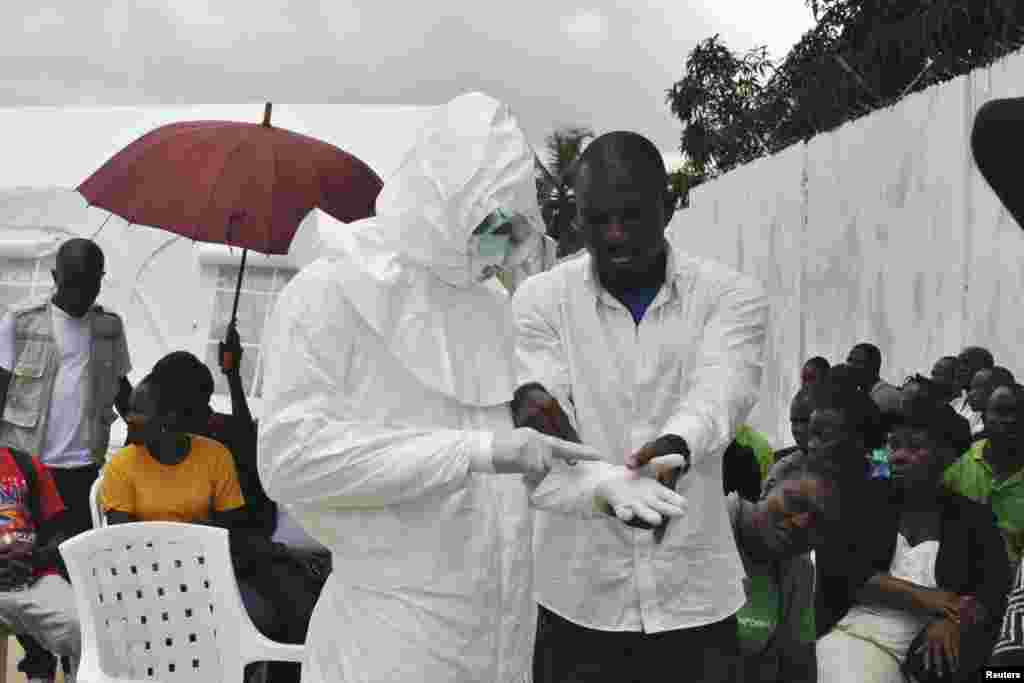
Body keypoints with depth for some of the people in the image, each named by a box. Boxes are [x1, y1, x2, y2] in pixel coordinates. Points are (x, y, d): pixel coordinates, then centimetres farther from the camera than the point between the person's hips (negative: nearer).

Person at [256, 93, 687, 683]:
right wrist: (479, 450, -24)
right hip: (394, 633, -6)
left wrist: (600, 483, -4)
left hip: (502, 629, 6)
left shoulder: (491, 306, 11)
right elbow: (290, 456, -21)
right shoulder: (330, 295, -9)